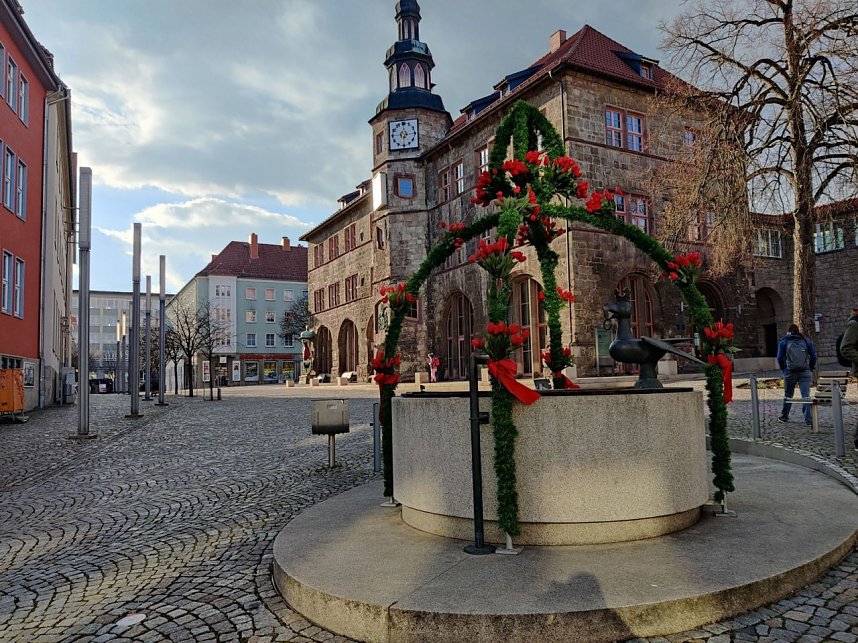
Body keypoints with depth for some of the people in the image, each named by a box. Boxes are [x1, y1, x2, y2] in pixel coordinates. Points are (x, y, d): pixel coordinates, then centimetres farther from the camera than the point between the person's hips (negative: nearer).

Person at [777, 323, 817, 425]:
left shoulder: (783, 342, 4)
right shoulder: (806, 341, 8)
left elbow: (780, 358, -3)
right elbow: (813, 356, 5)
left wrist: (784, 369, 8)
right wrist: (810, 369, 13)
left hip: (790, 372, -1)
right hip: (805, 372, 1)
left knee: (788, 395, 14)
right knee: (806, 395, -3)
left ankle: (784, 417, 25)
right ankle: (808, 420, -9)